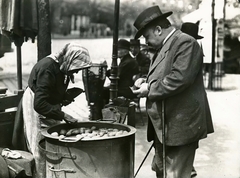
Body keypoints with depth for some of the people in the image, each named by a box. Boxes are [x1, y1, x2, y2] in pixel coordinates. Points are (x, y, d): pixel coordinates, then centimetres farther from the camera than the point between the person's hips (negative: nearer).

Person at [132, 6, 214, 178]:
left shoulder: (185, 42, -14)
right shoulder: (163, 47, 17)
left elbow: (179, 78, -26)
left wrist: (150, 90, -16)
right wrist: (147, 82, 6)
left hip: (180, 125, -10)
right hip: (165, 124, 10)